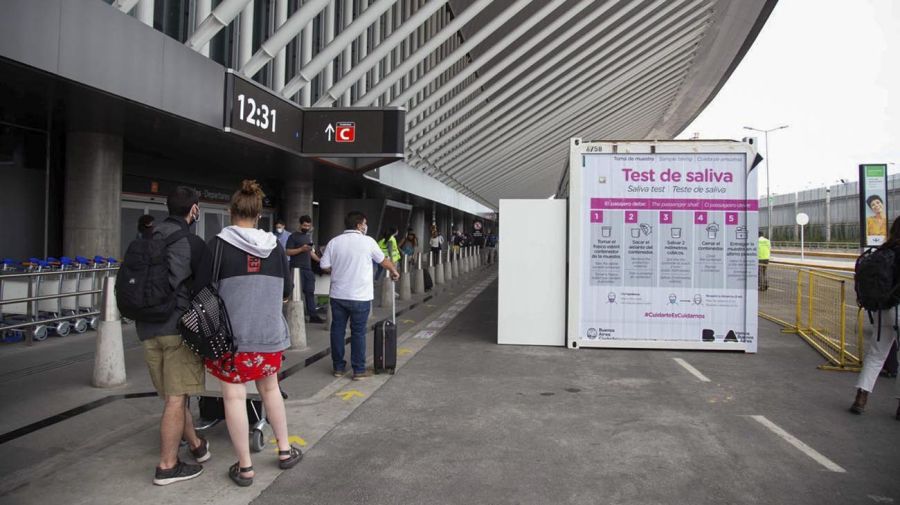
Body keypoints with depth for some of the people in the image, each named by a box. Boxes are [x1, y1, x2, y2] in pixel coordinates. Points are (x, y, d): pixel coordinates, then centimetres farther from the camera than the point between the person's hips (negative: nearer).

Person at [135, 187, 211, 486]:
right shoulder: (191, 242, -7)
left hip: (147, 328, 7)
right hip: (178, 326, -7)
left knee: (172, 395, 15)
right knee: (176, 398, -1)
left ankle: (196, 446, 30)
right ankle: (167, 466, 5)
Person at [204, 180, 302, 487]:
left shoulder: (219, 244, -10)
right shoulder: (274, 246, 1)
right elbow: (286, 292, 7)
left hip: (231, 333, -4)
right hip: (268, 333, 4)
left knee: (234, 397, 6)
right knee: (270, 388, 21)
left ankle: (244, 467, 13)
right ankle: (285, 450, 31)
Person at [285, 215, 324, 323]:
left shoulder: (309, 236, 19)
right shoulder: (294, 236, -2)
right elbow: (288, 252, -9)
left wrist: (320, 260, 13)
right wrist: (301, 249, -19)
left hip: (308, 269, 6)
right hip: (297, 269, -6)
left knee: (310, 292, 6)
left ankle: (313, 315, 8)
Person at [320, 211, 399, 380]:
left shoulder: (334, 242, 0)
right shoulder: (367, 241, -5)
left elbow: (324, 266, 0)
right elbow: (384, 260, 9)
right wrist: (394, 271, 27)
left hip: (338, 295, 3)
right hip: (360, 296, -3)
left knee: (337, 330, 12)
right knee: (358, 332, 4)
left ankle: (338, 367, 20)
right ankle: (358, 370, 10)